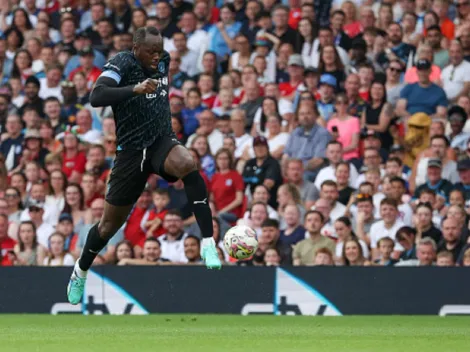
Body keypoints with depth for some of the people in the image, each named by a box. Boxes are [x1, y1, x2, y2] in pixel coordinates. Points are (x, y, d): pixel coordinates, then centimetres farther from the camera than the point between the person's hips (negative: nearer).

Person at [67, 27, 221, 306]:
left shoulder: (163, 60, 3)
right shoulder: (123, 63, -15)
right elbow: (96, 97, -33)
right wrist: (135, 89, -43)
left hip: (162, 141, 3)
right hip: (132, 150, -3)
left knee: (187, 164, -34)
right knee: (111, 222, 8)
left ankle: (208, 243, -37)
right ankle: (81, 271, 37)